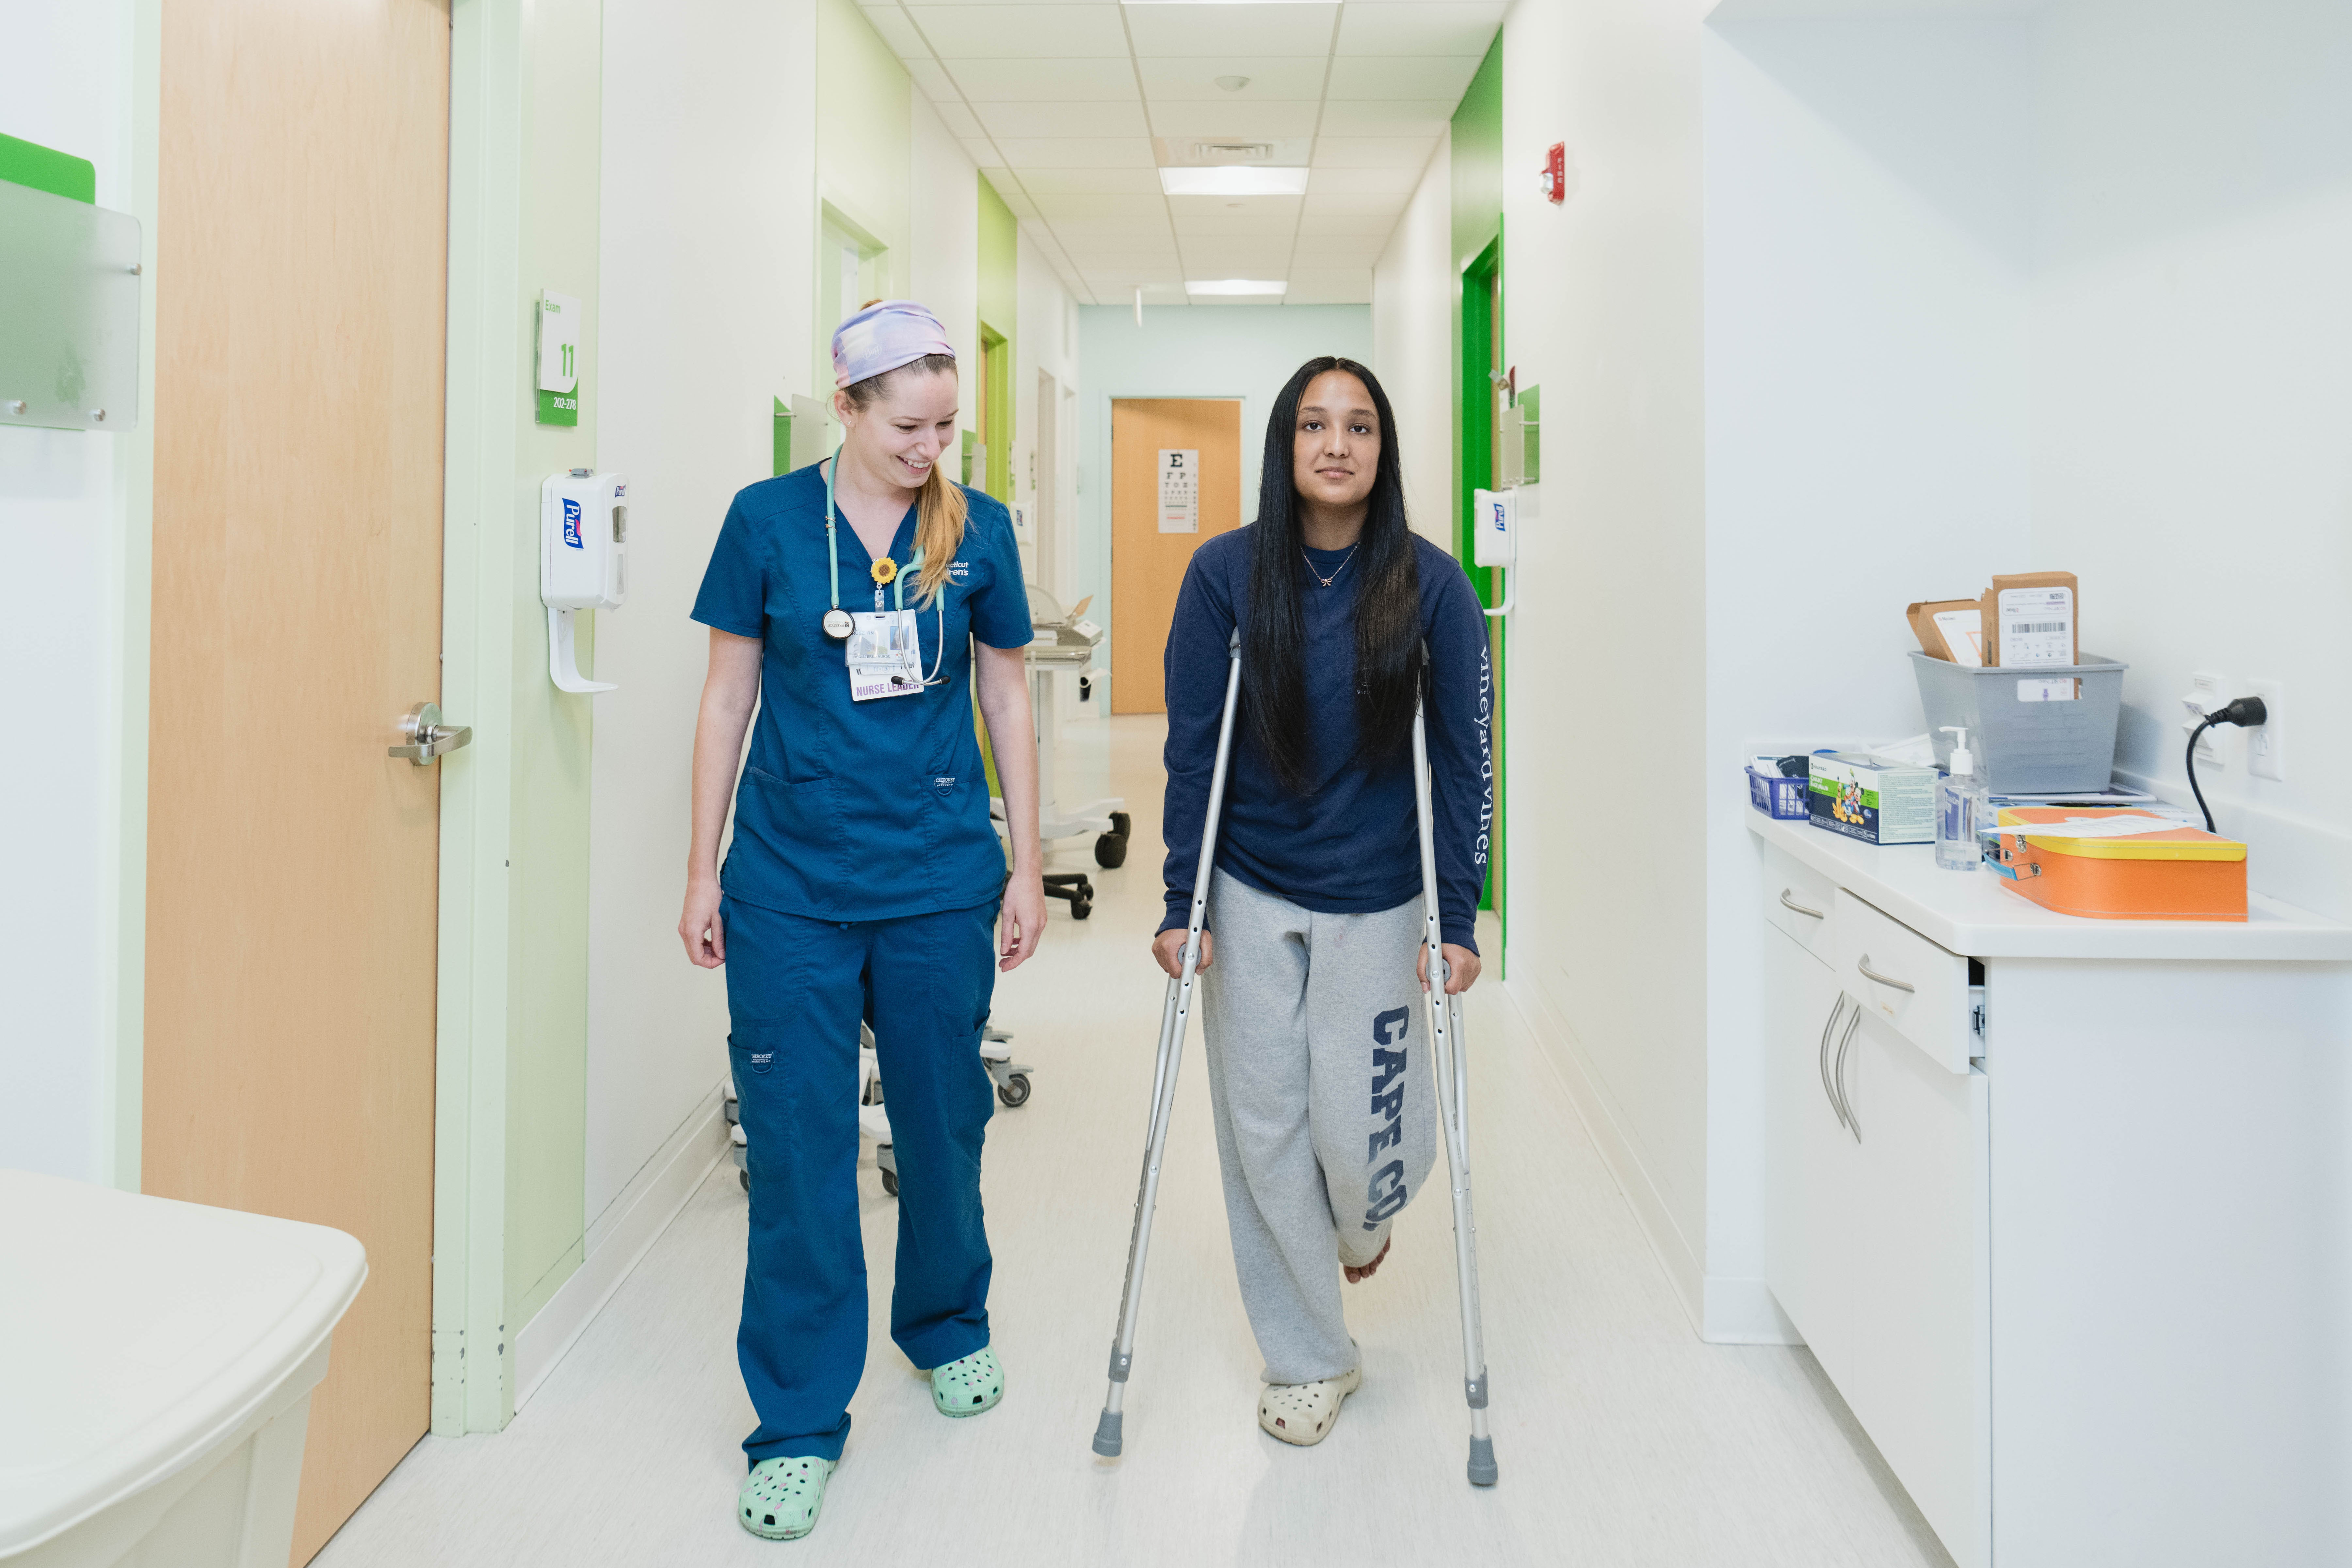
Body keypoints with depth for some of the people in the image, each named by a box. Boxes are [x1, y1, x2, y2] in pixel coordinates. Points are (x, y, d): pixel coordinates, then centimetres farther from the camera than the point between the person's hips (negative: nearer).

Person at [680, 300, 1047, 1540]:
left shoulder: (976, 530, 1)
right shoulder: (769, 519, -2)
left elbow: (1005, 701, 8)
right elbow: (729, 697, 3)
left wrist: (1027, 867, 6)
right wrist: (703, 869, 3)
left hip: (940, 879, 1)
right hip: (791, 883, -1)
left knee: (942, 1119, 13)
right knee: (798, 1145, 1)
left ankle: (948, 1325, 40)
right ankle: (800, 1423, 15)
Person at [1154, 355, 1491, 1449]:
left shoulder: (1430, 584, -9)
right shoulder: (1226, 572, -7)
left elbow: (1463, 761, -5)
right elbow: (1192, 747, -4)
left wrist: (1459, 921, -9)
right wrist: (1180, 904, -7)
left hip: (1375, 902, -1)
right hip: (1251, 897, 1)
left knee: (1359, 1133, -1)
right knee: (1264, 1131, 5)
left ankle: (1361, 1221, 39)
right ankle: (1309, 1359, 25)